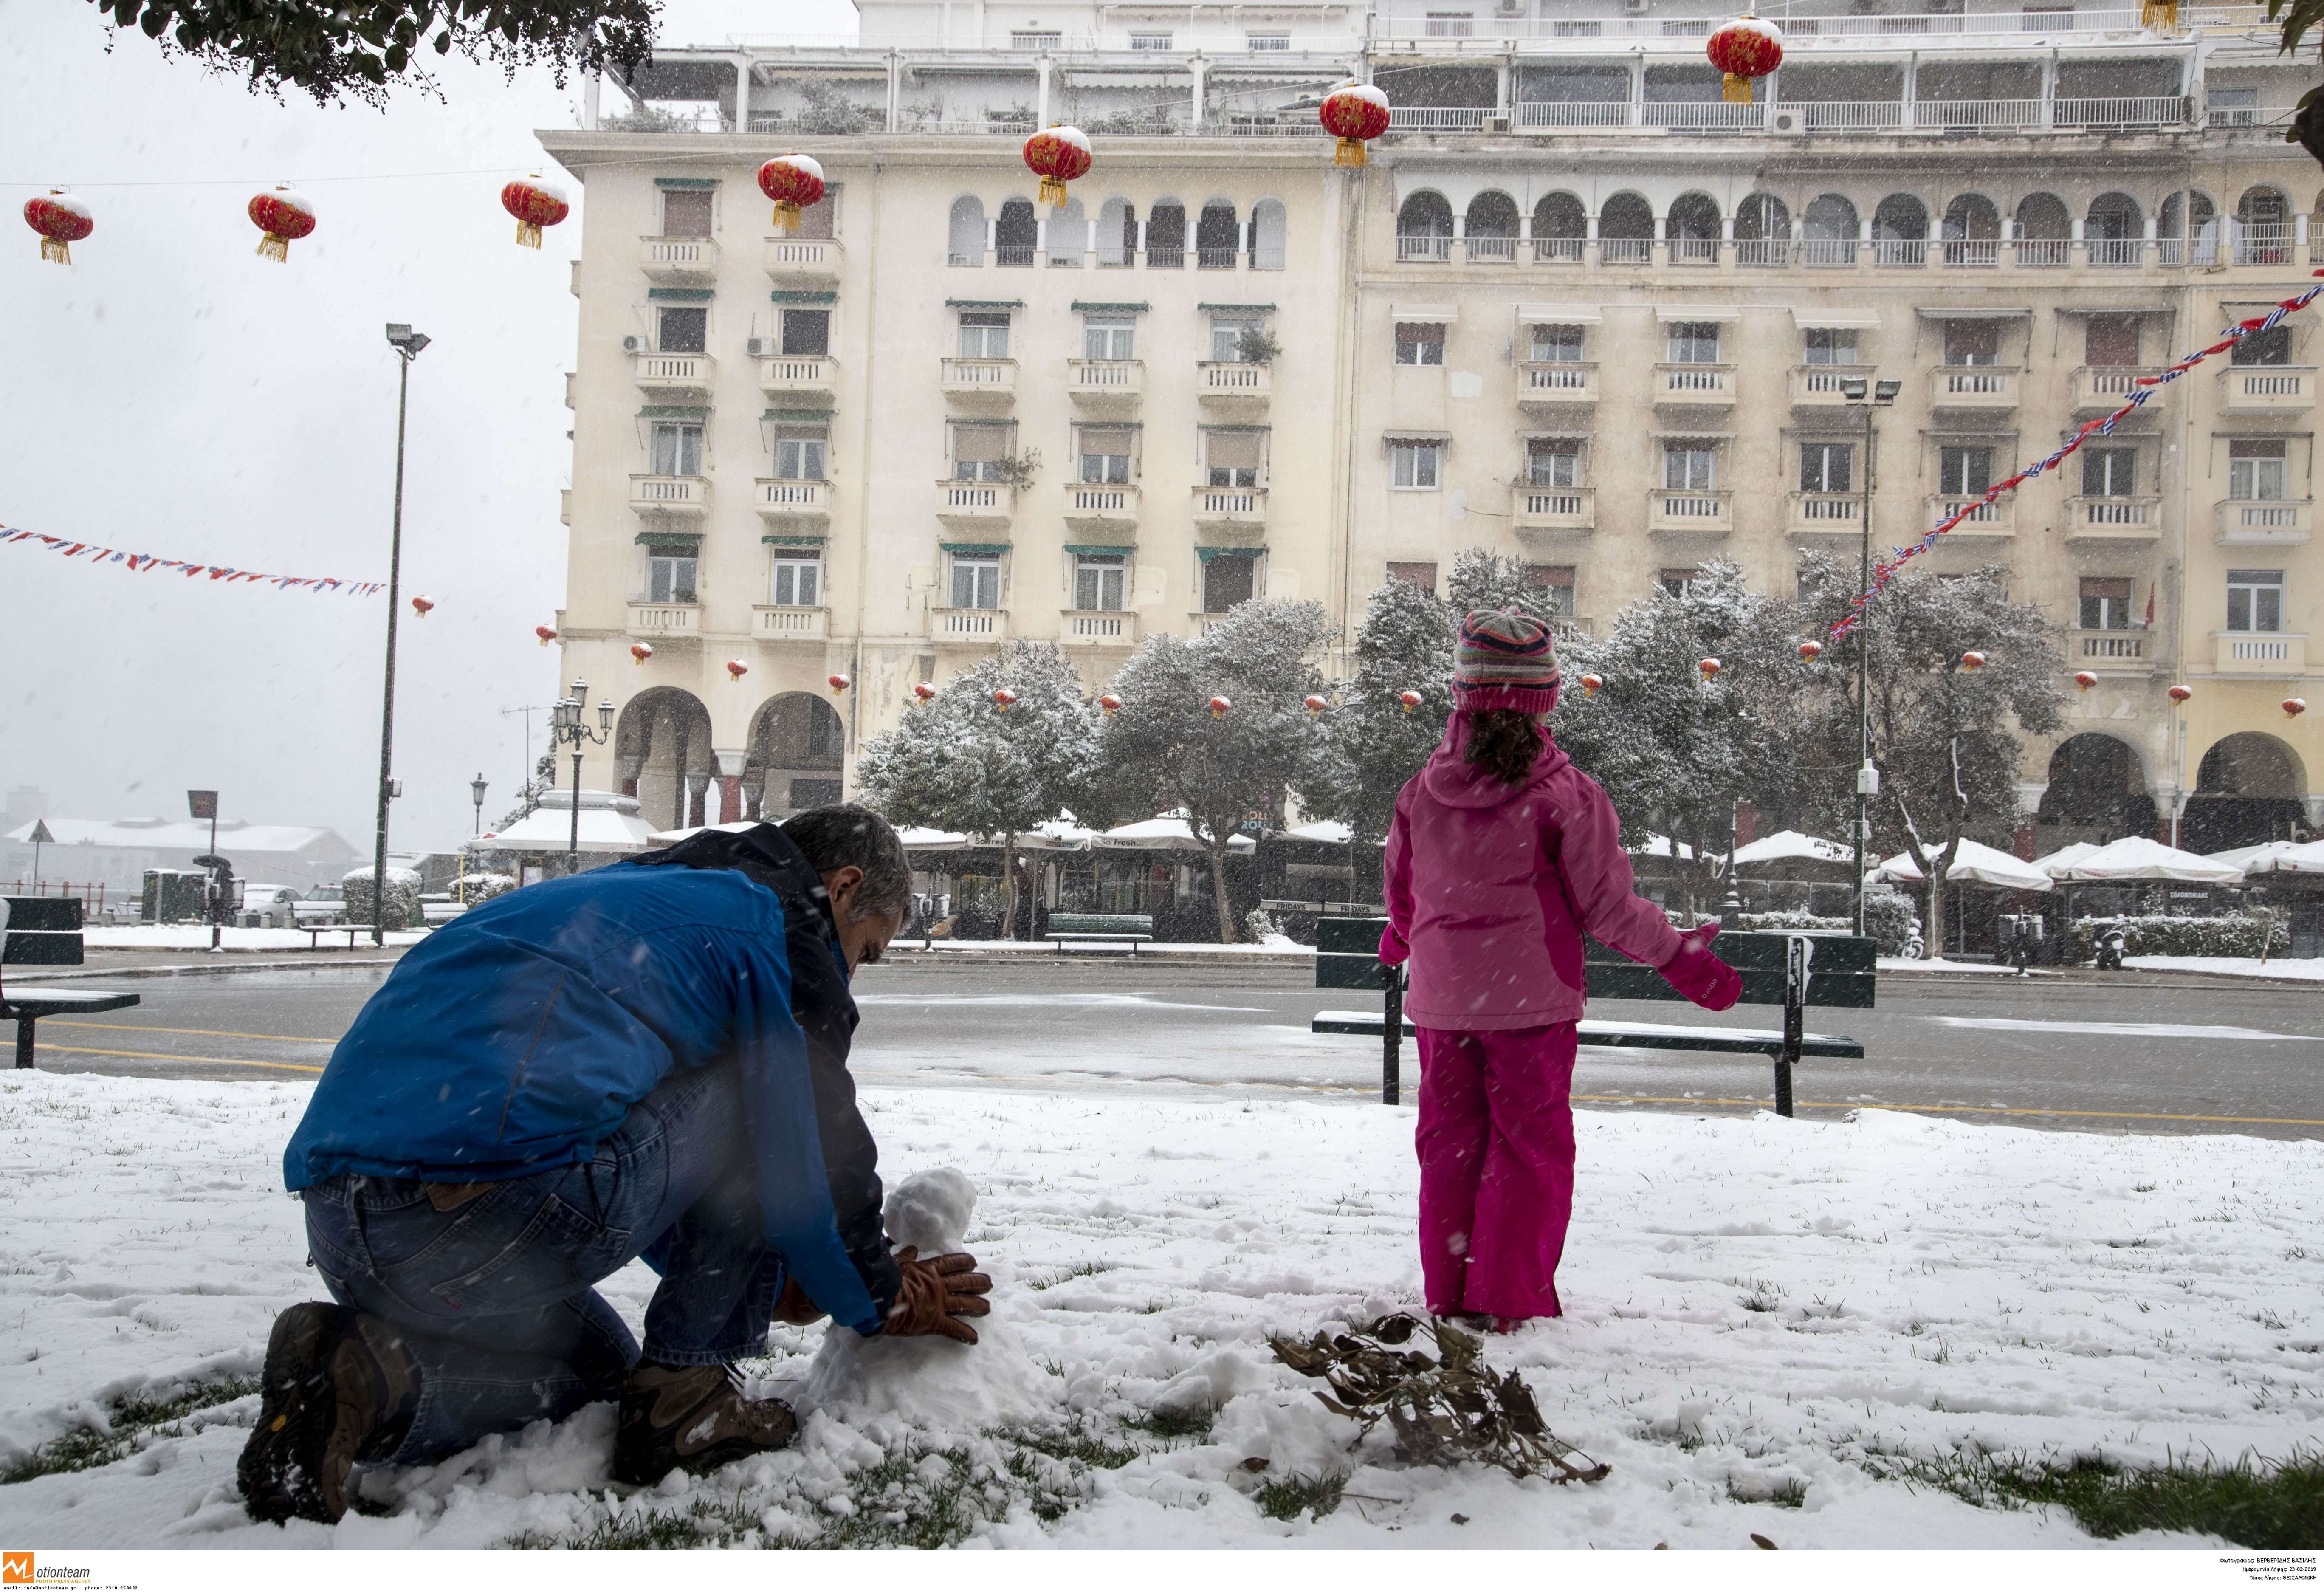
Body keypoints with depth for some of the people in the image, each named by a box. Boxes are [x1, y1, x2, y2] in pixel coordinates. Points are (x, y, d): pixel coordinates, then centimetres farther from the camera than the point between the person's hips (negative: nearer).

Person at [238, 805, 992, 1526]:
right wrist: (881, 1302, 25)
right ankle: (683, 1391, 9)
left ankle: (369, 1384, 6)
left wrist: (763, 1279, 44)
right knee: (757, 1099, 13)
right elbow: (821, 1158, 5)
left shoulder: (627, 891, 34)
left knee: (600, 1369, 32)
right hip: (498, 1208, -9)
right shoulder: (780, 928, 7)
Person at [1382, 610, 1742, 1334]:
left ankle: (1449, 1295, 20)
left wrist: (1403, 938, 33)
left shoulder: (1423, 790, -1)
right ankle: (1511, 1299, 8)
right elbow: (1607, 906, -9)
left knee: (1449, 1143, 13)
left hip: (1442, 1002, 4)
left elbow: (1400, 892, 10)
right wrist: (1680, 957, 4)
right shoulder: (1565, 794, -12)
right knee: (1530, 1146, 7)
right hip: (1531, 1001, -3)